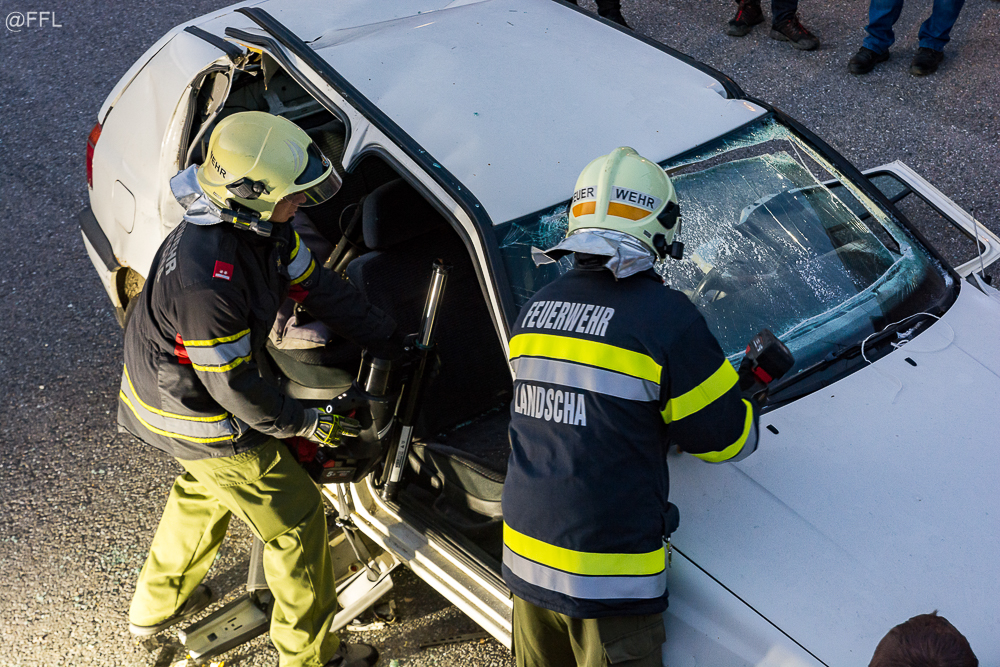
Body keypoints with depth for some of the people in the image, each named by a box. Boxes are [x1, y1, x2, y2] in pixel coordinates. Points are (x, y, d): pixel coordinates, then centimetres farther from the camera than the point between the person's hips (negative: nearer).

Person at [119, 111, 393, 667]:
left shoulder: (260, 223, -12)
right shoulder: (205, 281, -39)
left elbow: (316, 285, 0)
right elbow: (232, 386, -30)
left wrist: (393, 338, 4)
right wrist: (308, 424, -16)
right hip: (199, 416, -9)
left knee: (205, 488, 33)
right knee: (296, 518, 4)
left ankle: (157, 606, 56)